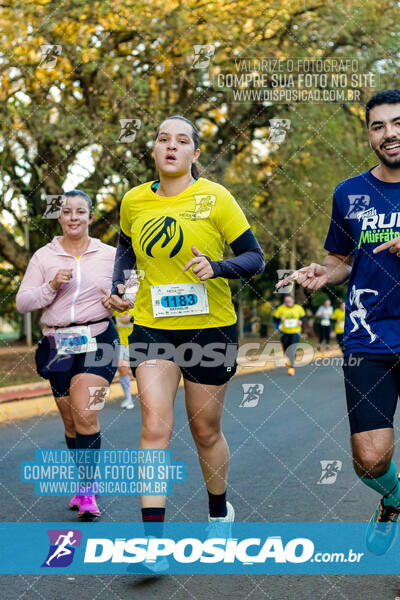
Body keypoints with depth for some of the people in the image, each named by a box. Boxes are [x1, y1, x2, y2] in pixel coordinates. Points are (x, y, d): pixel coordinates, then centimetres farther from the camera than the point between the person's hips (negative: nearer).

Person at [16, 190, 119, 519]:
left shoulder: (110, 255, 6)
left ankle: (88, 488, -9)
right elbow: (22, 302, 3)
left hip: (98, 340, -2)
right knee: (71, 421, 8)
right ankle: (86, 485, 25)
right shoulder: (43, 257, 6)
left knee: (85, 413, -18)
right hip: (58, 345, 2)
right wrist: (51, 286, -13)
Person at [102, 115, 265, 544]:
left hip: (210, 327, -1)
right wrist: (118, 287, 7)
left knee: (206, 431, 11)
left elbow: (254, 257, -5)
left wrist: (217, 267, -24)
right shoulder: (133, 201, 3)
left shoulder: (215, 197, -7)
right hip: (151, 327, 2)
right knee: (155, 426, -12)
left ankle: (219, 512, 38)